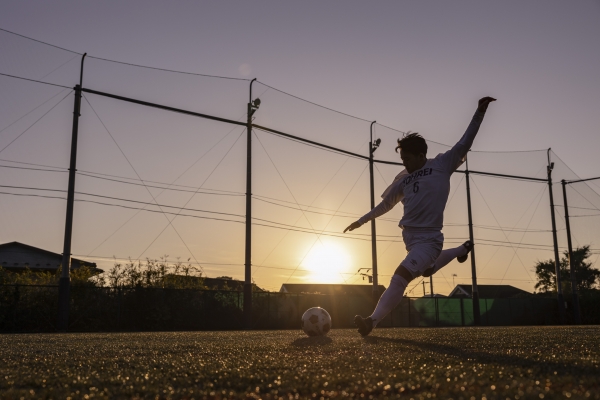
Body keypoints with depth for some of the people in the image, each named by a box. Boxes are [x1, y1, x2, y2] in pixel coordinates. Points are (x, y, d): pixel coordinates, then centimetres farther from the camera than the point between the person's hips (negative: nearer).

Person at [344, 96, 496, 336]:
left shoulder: (442, 165, 0)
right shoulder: (403, 180, 13)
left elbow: (464, 143, -4)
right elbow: (386, 204, 23)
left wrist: (480, 112, -10)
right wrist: (362, 220, 27)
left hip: (428, 239, -7)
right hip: (409, 237, 8)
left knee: (399, 278, -20)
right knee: (426, 270, 28)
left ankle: (373, 320, -15)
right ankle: (462, 250, 50)